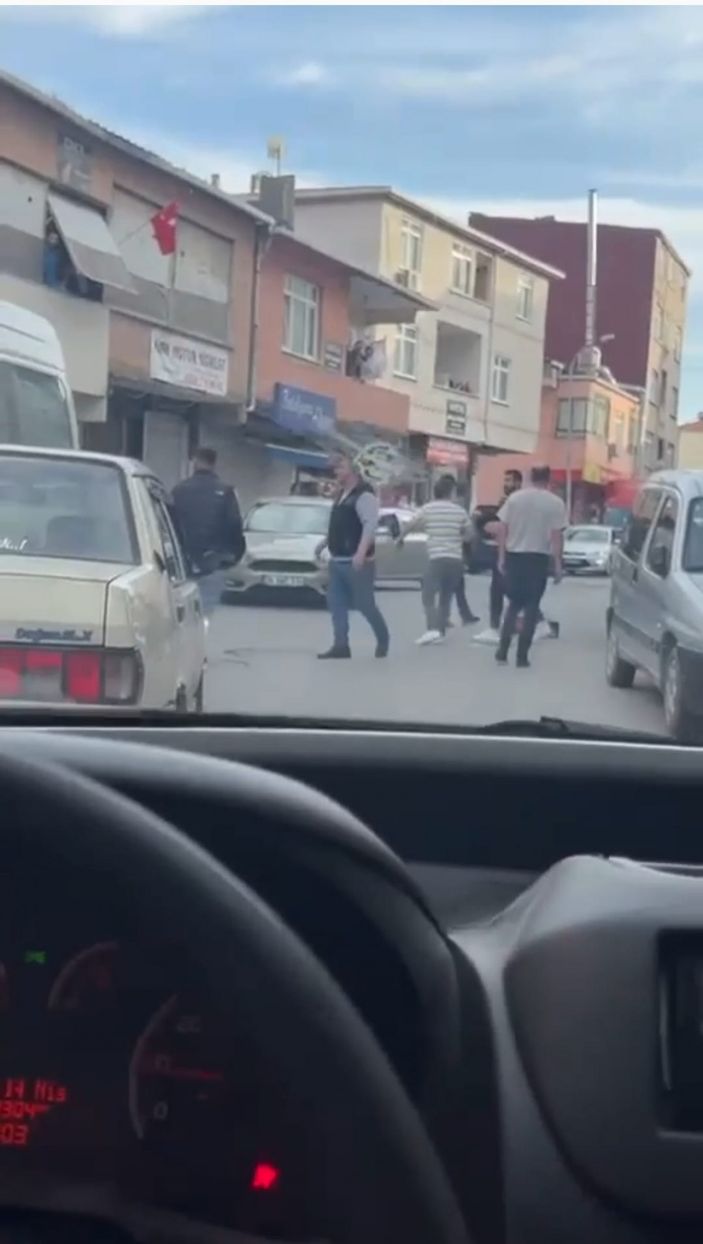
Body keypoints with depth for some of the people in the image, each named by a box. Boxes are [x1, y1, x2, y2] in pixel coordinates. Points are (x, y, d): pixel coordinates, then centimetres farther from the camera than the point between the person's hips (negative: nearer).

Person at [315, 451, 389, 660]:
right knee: (336, 603, 3)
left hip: (357, 562, -9)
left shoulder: (364, 495, -14)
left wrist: (361, 552, -33)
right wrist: (323, 543, 24)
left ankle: (383, 639, 18)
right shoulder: (342, 495, 16)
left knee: (365, 604, -1)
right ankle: (341, 646, 5)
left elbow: (370, 525, -24)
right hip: (337, 560, 9)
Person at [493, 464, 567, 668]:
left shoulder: (514, 498, 3)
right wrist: (558, 565, -4)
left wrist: (501, 557, 6)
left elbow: (501, 529, 0)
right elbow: (557, 536, -8)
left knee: (514, 603, 16)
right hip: (539, 558, -2)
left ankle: (502, 651, 9)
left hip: (514, 556, 2)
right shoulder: (556, 503, -4)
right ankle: (522, 656, 4)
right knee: (531, 607, 6)